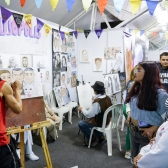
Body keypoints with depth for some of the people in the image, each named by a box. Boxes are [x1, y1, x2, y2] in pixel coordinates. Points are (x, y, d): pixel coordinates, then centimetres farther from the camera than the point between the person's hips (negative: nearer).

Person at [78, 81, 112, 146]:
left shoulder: (97, 102, -31)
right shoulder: (107, 98, -7)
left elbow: (89, 115, -25)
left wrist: (82, 109, -8)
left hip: (99, 123, -8)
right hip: (106, 121, 8)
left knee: (81, 123, 1)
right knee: (89, 120, 31)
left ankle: (91, 137, 16)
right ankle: (100, 136, 29)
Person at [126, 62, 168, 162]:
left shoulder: (160, 93, -21)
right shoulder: (136, 89, 2)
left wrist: (153, 129, -24)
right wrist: (129, 115, 3)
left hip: (147, 135, -6)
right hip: (133, 131, 7)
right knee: (134, 159, 23)